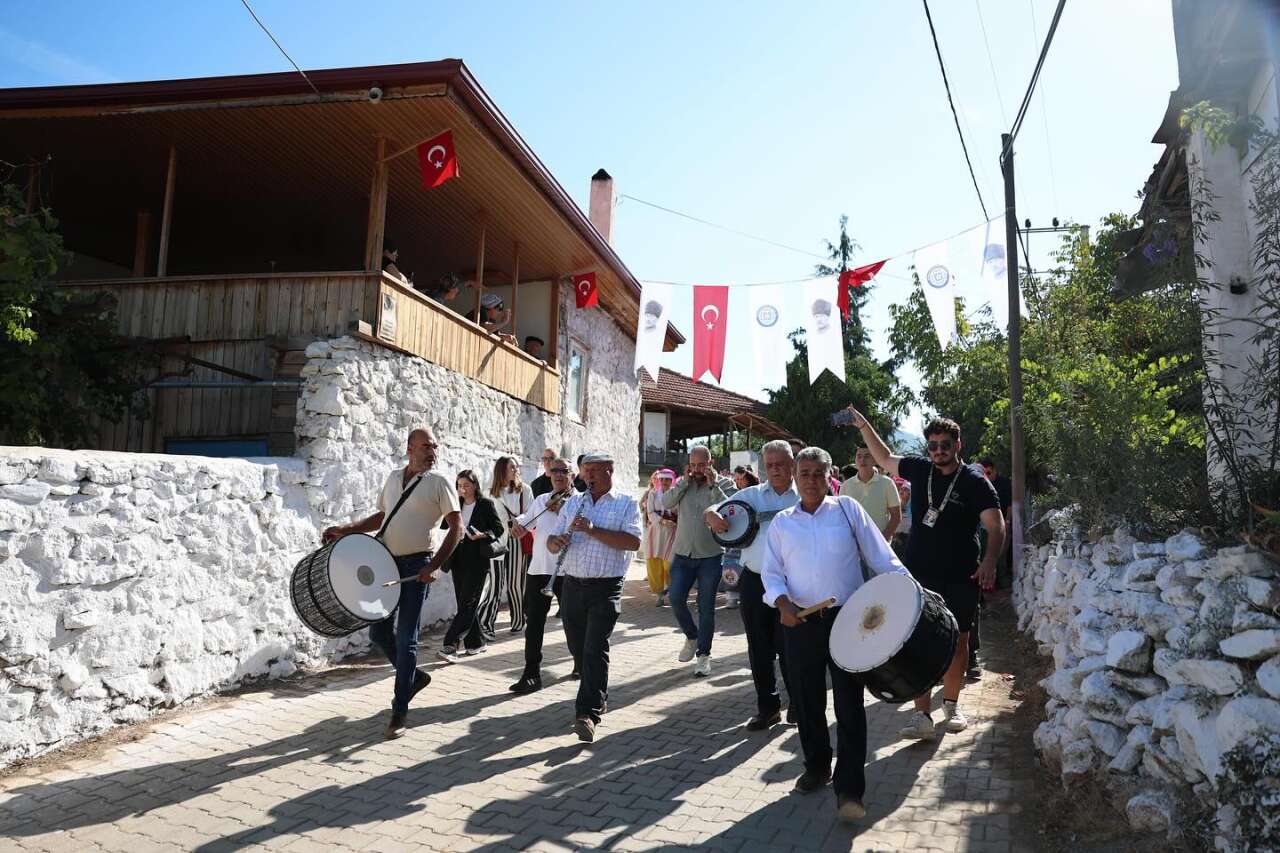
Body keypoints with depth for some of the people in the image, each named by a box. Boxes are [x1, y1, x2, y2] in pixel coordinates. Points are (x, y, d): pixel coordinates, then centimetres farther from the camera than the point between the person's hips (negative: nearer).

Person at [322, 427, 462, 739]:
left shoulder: (439, 483, -5)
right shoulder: (393, 478, 12)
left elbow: (456, 526, -9)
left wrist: (434, 565, -18)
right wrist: (347, 530, 11)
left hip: (416, 566, -6)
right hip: (387, 562, 6)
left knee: (406, 638, -4)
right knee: (378, 633, 11)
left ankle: (399, 712, 6)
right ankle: (414, 676, 33)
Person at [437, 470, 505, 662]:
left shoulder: (486, 504, -3)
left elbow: (500, 529, -3)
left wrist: (482, 535, -18)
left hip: (477, 562, -6)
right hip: (459, 560, 6)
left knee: (467, 604, -9)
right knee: (464, 604, 9)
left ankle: (449, 646, -13)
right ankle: (475, 643, 20)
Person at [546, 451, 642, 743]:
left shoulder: (626, 504, 1)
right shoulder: (572, 503, 14)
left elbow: (633, 542, -14)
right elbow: (551, 542, 11)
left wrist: (593, 530, -21)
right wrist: (557, 543, -14)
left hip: (605, 589, -5)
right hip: (573, 585, 5)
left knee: (595, 649, -12)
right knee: (578, 649, 12)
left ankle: (588, 713, -12)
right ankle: (599, 695, 33)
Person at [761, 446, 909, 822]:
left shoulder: (847, 509, 4)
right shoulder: (782, 522, 9)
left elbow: (880, 555, 1)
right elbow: (772, 573, 7)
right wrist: (782, 601, -11)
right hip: (800, 623, 2)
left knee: (849, 705, -1)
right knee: (806, 702, 12)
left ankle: (849, 790, 6)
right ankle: (816, 767, 32)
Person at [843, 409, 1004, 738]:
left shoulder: (975, 482, -6)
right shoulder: (919, 470, 4)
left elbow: (996, 525, -13)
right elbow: (885, 458, 22)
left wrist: (990, 561, -29)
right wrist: (864, 426, 17)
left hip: (960, 578, -2)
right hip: (918, 575, 2)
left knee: (957, 641, 11)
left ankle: (951, 705, 30)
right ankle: (922, 715, 1)